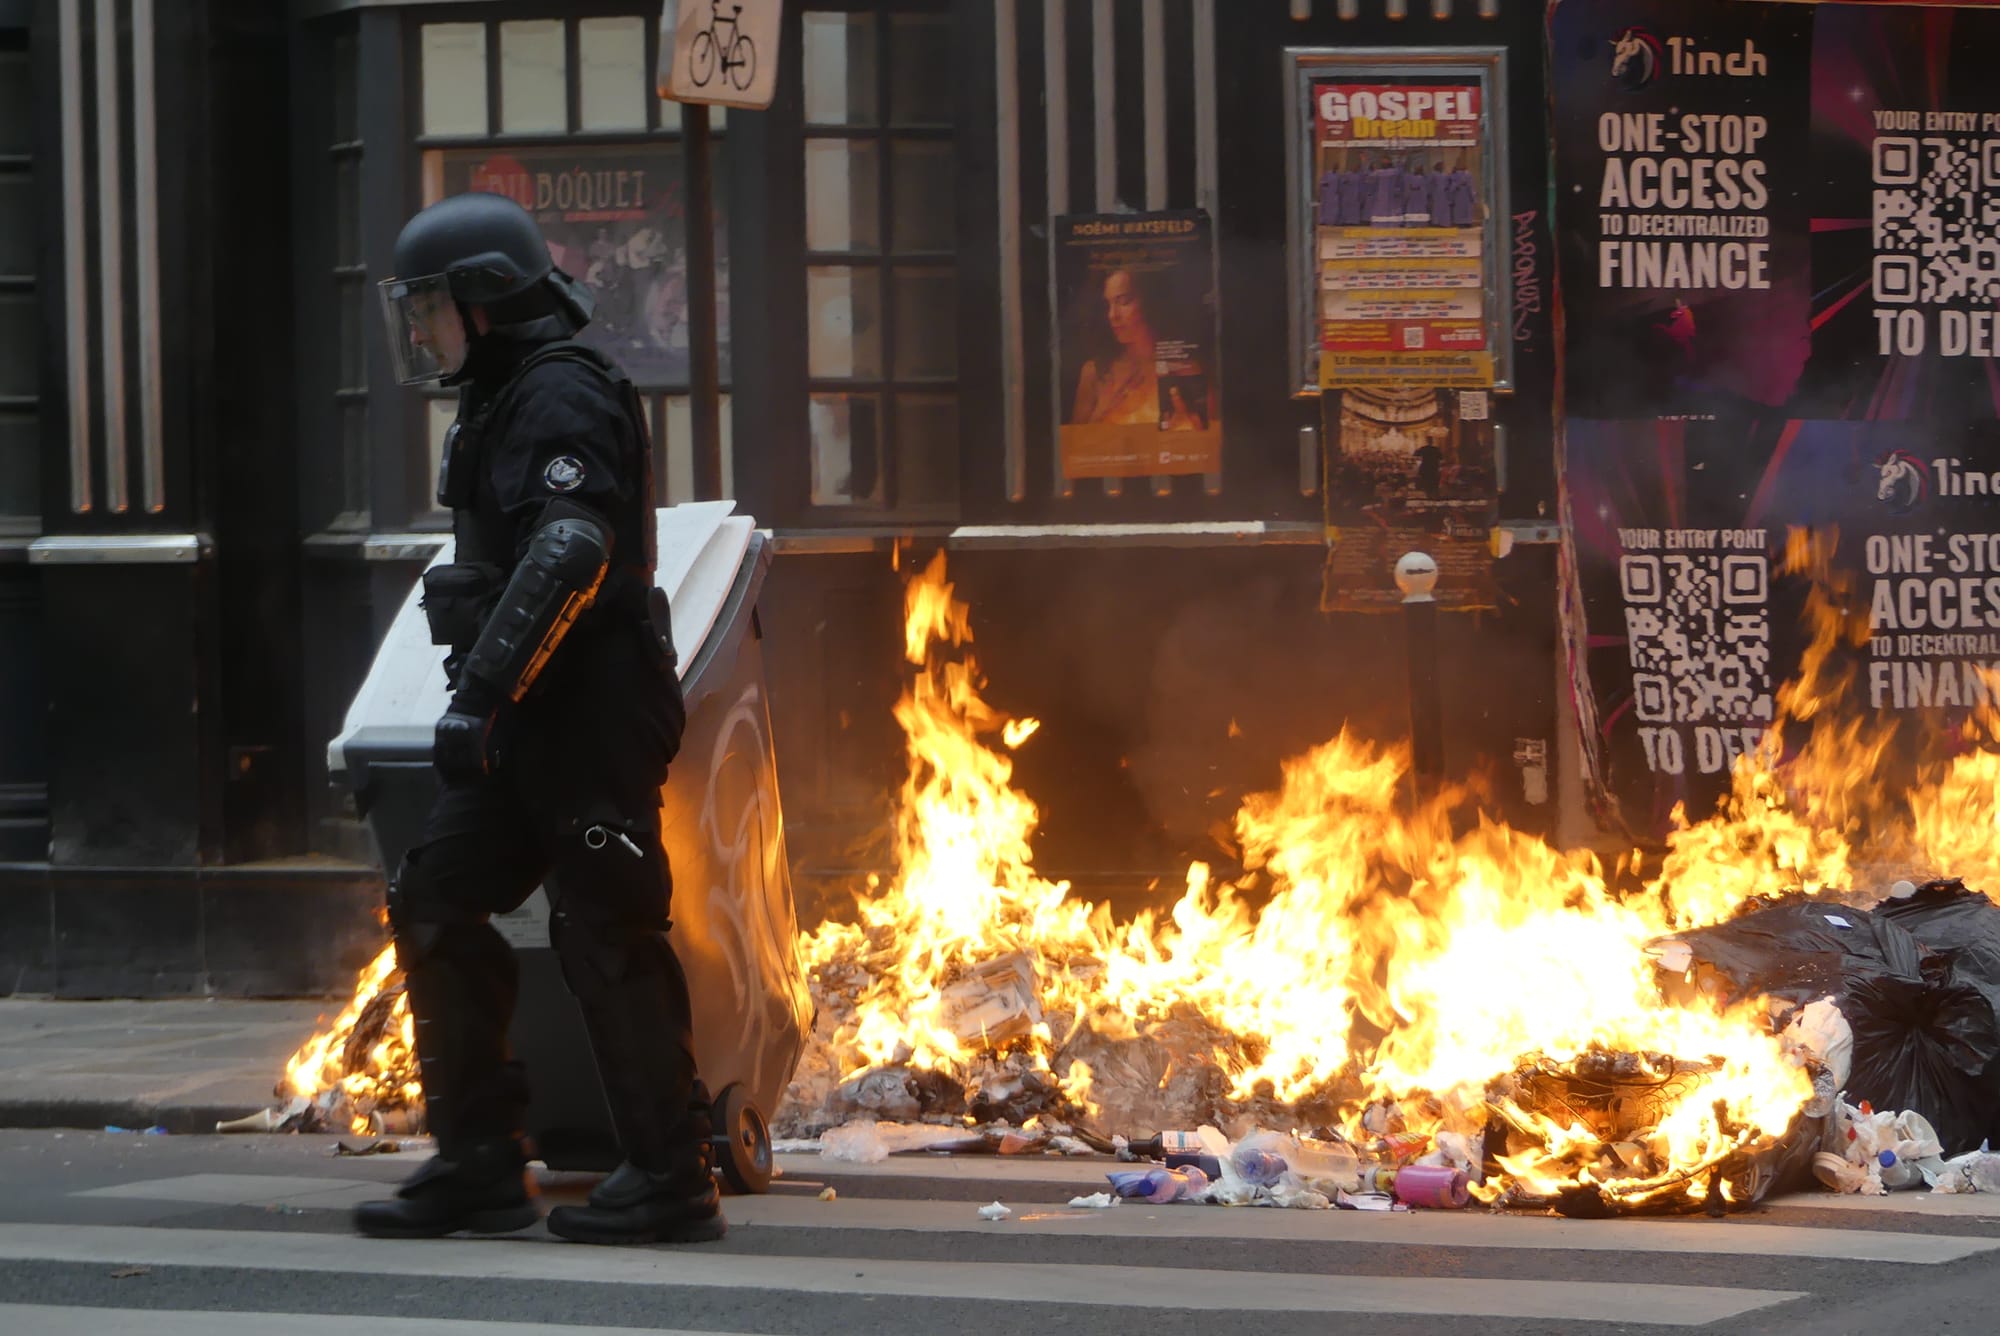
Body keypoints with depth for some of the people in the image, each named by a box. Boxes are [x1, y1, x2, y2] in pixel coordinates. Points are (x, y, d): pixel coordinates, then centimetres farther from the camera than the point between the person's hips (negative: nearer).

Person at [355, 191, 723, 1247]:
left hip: (592, 722, -10)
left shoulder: (563, 398, -13)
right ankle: (480, 1166, 8)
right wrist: (484, 696, 24)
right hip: (532, 726, 10)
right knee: (433, 905, 6)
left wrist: (481, 692, -31)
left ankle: (671, 1181, 0)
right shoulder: (502, 403, 20)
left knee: (607, 936, -7)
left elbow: (568, 555, -27)